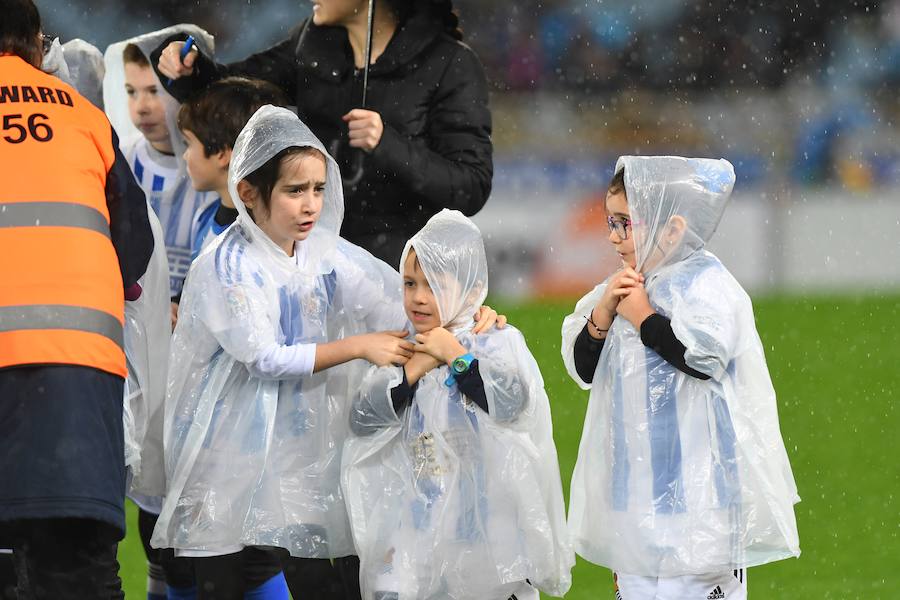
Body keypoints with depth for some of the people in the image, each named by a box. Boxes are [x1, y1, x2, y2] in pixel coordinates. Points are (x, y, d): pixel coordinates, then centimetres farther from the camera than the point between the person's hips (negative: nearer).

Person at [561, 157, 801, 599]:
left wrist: (643, 317, -14)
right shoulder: (621, 288, 12)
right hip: (634, 483, 8)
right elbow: (583, 371, 15)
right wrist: (602, 315, -3)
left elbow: (705, 355, -26)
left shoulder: (705, 284, -11)